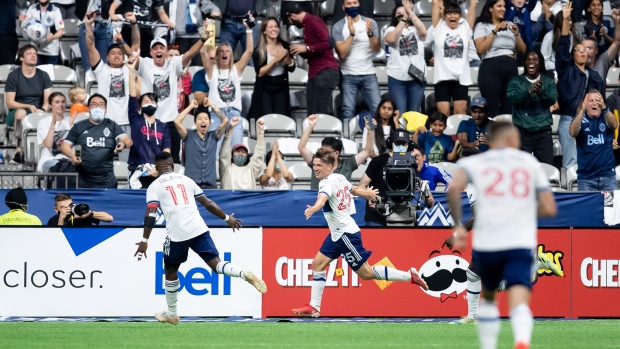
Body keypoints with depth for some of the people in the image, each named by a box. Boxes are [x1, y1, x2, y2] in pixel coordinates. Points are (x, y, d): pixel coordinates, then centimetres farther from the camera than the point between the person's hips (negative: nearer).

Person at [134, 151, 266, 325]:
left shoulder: (154, 186, 8)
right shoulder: (186, 180, 18)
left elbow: (150, 215, -5)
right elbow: (208, 204, 18)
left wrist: (144, 241, -6)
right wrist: (227, 218, 29)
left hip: (177, 234, -2)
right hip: (199, 230, 2)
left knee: (171, 271, 17)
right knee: (215, 263, -3)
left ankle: (171, 314, 27)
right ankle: (245, 274, -32)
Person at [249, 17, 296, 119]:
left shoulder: (285, 46, 1)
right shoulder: (258, 50, -8)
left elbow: (292, 69, 4)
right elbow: (259, 73, -15)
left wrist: (287, 58, -17)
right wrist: (275, 59, -21)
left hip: (281, 89, 3)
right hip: (264, 90, -3)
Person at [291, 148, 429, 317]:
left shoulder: (328, 183, -21)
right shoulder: (340, 178, 6)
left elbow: (322, 199, -44)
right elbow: (354, 190, 25)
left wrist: (313, 208, -65)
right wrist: (369, 193, 47)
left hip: (346, 235, -10)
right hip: (337, 234, 10)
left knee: (366, 273, -1)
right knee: (318, 264, 5)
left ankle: (409, 276, 7)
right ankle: (314, 308, 5)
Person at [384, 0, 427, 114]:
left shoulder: (415, 30, 9)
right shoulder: (391, 29, 6)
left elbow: (423, 32, -14)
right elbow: (391, 39, -16)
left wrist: (410, 11, -13)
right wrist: (402, 20, -15)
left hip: (416, 78, 1)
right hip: (397, 79, -1)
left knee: (414, 113, 6)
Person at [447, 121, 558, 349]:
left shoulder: (474, 163, 10)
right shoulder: (529, 163, 14)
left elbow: (454, 188, -12)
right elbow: (549, 209, 10)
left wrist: (458, 225, -1)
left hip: (486, 244, 1)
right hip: (521, 244, -1)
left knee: (488, 296, 27)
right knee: (519, 303, -16)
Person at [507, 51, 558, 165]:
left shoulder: (549, 82, 9)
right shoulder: (516, 81, 8)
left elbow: (552, 99, -7)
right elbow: (513, 98, -10)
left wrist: (541, 92, -29)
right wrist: (529, 92, -28)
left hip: (543, 131, 0)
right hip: (522, 131, 0)